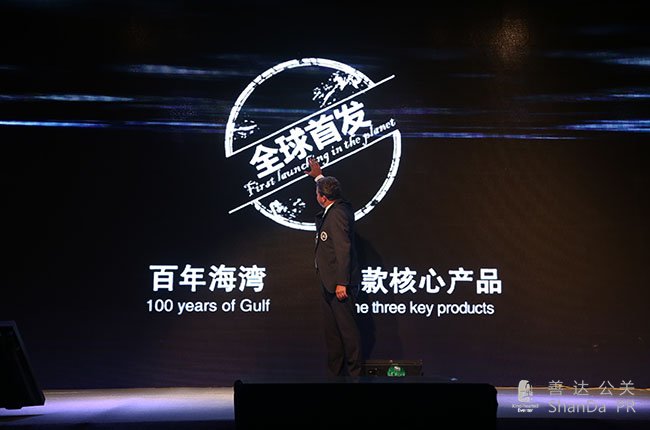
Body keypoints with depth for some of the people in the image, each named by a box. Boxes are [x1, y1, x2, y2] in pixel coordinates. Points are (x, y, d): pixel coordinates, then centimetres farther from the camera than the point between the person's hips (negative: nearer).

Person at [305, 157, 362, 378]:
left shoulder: (338, 214, -20)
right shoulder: (337, 208, 9)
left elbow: (344, 249, -24)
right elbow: (330, 190, 35)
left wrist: (342, 283, -24)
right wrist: (319, 176, 45)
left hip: (340, 284, -11)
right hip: (329, 282, 11)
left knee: (347, 327, -3)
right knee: (331, 328, 15)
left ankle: (354, 372, 4)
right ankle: (334, 371, 23)